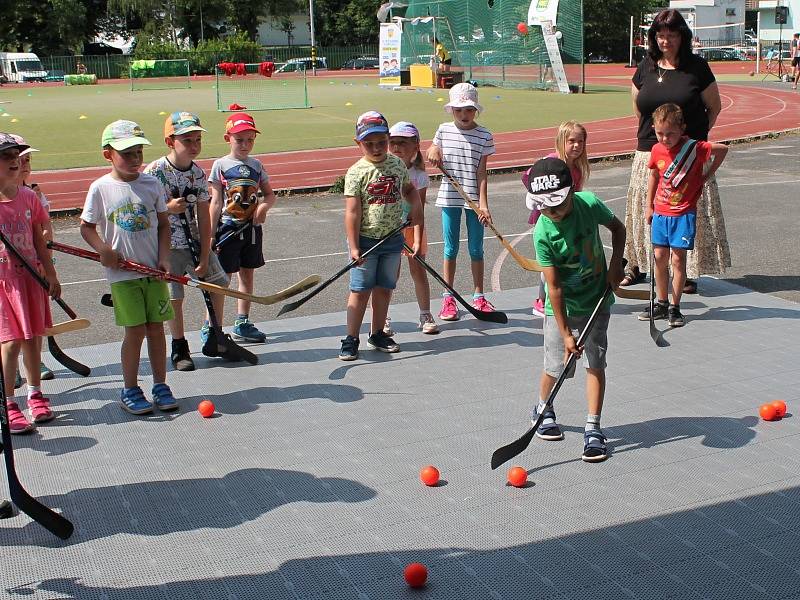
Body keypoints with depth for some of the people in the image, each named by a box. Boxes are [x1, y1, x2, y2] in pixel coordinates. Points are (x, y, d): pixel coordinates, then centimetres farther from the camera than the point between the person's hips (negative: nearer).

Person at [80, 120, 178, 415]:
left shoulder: (151, 183, 3)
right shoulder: (100, 188, -4)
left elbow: (163, 224, 9)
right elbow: (87, 227, 4)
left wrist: (164, 257, -3)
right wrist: (103, 249, -14)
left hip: (153, 269, 2)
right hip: (122, 273, -2)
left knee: (156, 327, 7)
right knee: (135, 330, -1)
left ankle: (160, 385, 21)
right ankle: (130, 390, 15)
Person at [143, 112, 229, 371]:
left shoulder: (198, 173, -2)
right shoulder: (155, 171, -15)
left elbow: (204, 219, -2)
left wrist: (205, 257, -6)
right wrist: (168, 208, -27)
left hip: (196, 242, 5)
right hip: (167, 245, -5)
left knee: (218, 283, 8)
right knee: (174, 296, -1)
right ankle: (179, 347, 19)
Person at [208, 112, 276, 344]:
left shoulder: (256, 165, 6)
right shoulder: (221, 165, -5)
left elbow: (269, 194, 12)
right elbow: (216, 202, -7)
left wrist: (264, 206, -11)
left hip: (252, 227, 5)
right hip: (228, 227, -5)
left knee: (248, 275, 11)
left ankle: (242, 324, 22)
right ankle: (211, 327, 8)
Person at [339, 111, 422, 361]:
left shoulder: (397, 164, 4)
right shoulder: (356, 172, -11)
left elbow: (409, 189, 24)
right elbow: (352, 212, -14)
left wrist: (416, 207, 6)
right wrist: (354, 247, -18)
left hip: (393, 238, 5)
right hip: (365, 240, -5)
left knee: (384, 289, 13)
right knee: (360, 291, -1)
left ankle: (377, 335, 27)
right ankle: (351, 340, 9)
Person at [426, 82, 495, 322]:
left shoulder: (484, 135, -4)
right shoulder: (444, 130, 2)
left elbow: (481, 172, -7)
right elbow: (434, 150, 19)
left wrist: (483, 204, -13)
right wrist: (432, 152, -6)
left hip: (474, 198, -1)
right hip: (450, 197, 1)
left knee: (476, 249, 8)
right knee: (451, 248, 7)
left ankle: (478, 297, 20)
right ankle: (448, 299, 16)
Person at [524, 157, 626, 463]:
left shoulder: (589, 203, -16)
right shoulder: (542, 234, -23)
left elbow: (617, 227, 6)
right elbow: (554, 287, -21)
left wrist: (615, 262, -8)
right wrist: (565, 333, -21)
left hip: (597, 300, 2)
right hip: (561, 308, -2)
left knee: (595, 364, -2)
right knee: (555, 367, 3)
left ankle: (593, 430, 5)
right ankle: (543, 411, 33)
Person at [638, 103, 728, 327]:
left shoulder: (694, 148, -15)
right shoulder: (657, 151, 0)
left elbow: (722, 149, -6)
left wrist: (707, 174, -3)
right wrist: (649, 206, 16)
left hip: (683, 214, -5)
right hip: (660, 213, 5)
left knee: (678, 259, -3)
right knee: (660, 257, 8)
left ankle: (675, 307, 7)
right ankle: (661, 303, 20)